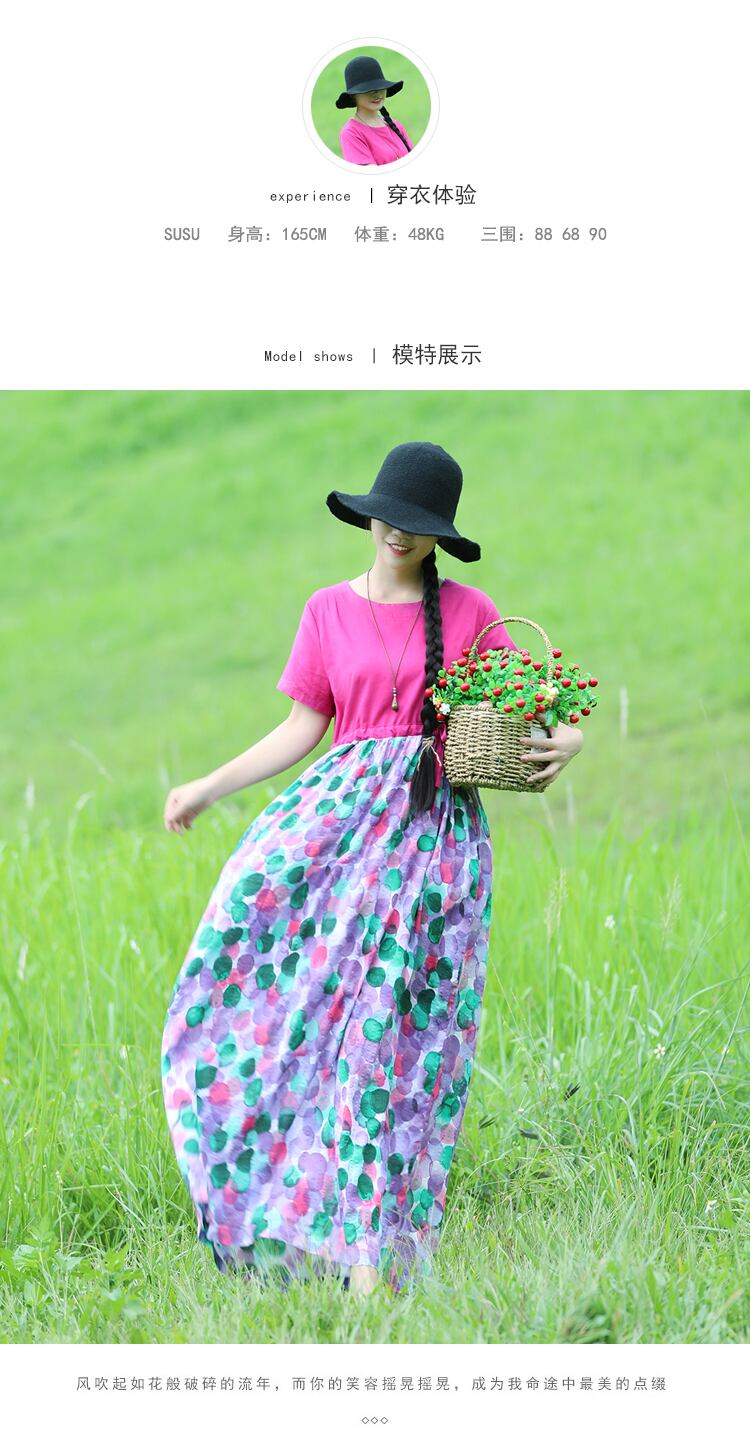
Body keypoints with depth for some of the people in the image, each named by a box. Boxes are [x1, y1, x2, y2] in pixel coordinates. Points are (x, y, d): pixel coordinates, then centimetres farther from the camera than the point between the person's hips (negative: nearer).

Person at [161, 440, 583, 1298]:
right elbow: (301, 730, 12)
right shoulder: (330, 611, 11)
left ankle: (375, 1255, -3)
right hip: (342, 808, 2)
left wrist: (566, 738, -12)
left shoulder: (470, 612, 6)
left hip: (436, 827, -2)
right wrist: (209, 788, 7)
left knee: (390, 1016, -8)